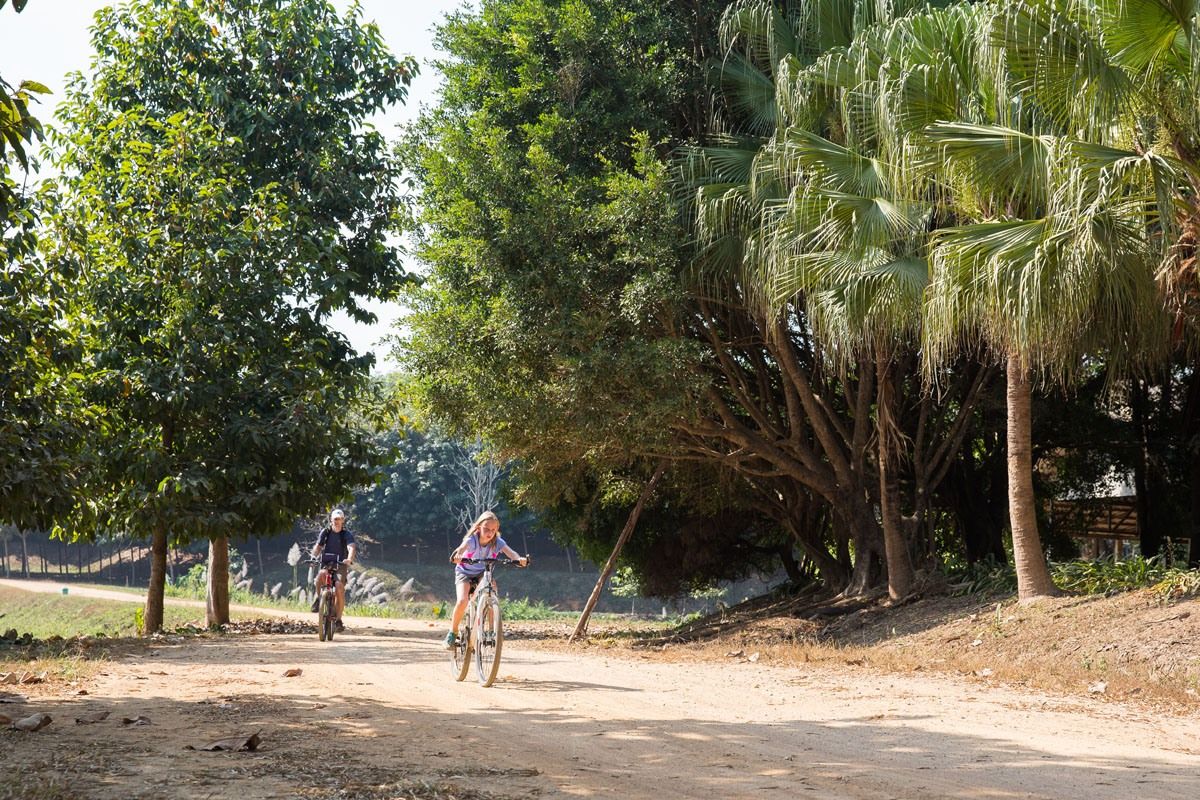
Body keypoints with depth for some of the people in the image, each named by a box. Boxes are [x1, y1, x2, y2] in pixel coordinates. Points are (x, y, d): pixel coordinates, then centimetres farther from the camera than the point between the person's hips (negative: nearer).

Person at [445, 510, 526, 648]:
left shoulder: (497, 542, -18)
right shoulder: (472, 540, -26)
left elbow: (510, 552, -34)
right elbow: (462, 547, -46)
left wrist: (519, 559, -57)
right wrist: (457, 555, -70)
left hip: (483, 574, 3)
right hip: (464, 573, -3)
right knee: (462, 601, -25)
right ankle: (452, 633, -5)